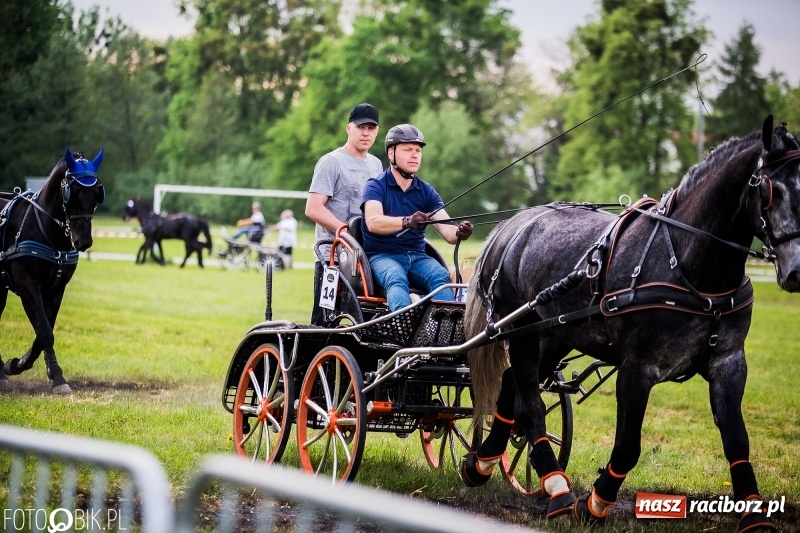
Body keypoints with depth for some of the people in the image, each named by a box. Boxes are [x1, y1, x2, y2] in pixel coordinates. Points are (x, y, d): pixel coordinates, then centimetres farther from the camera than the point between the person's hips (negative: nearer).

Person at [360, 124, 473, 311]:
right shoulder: (376, 186, -2)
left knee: (441, 276, -28)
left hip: (417, 256, 4)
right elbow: (373, 222, -22)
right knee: (396, 279, -36)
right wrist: (407, 222, -40)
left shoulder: (426, 192, 11)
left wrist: (459, 233, -28)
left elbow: (446, 229, -2)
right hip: (382, 255, -4)